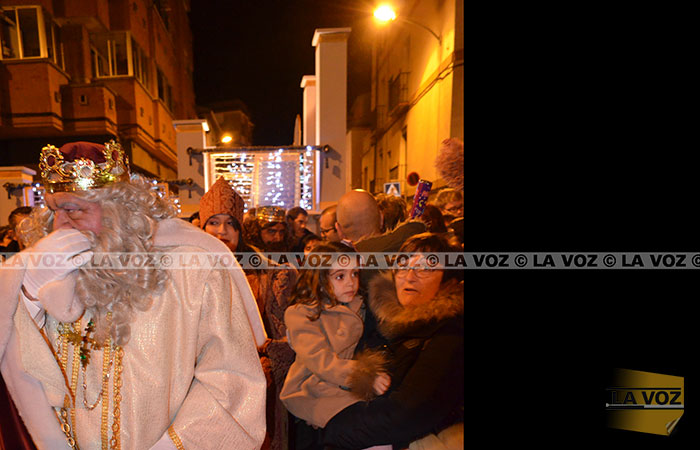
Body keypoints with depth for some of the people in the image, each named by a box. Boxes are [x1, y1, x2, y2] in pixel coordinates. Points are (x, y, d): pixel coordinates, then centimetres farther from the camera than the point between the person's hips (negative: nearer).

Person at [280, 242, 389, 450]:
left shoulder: (357, 306, 10)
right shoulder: (300, 314, -9)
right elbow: (321, 361, -18)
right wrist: (366, 377, -27)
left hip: (348, 386, 7)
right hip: (312, 393, -6)